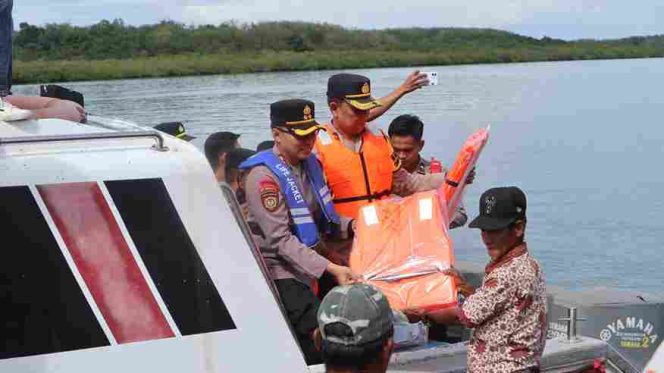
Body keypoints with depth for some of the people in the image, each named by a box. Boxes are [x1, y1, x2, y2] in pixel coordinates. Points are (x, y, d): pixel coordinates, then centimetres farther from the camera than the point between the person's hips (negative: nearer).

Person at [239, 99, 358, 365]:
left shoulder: (310, 163, 6)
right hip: (279, 271, -8)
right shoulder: (263, 175, -18)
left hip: (309, 268, 8)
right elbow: (280, 240, -22)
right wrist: (330, 268, -27)